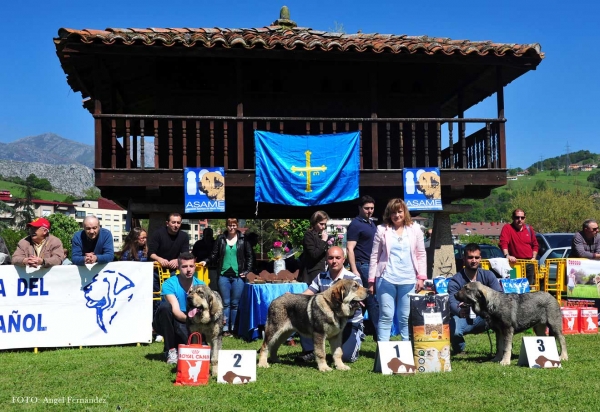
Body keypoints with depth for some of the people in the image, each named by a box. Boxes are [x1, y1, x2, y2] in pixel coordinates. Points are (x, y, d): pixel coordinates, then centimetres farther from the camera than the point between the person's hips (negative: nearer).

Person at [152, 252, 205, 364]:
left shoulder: (200, 285, -7)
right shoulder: (169, 284, -18)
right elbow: (175, 311, -29)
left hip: (189, 326, 2)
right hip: (166, 324, -2)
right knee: (165, 306, -33)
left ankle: (178, 345, 10)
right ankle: (170, 350, -18)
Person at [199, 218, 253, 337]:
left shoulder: (243, 239, 3)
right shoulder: (220, 239, 6)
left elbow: (250, 256, 5)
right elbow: (215, 255, 7)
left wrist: (247, 271, -2)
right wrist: (206, 261, -9)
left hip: (238, 276, -1)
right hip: (224, 275, 1)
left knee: (235, 303, 4)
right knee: (225, 303, 5)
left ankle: (234, 328, 11)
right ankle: (225, 329, 9)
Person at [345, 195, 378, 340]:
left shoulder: (371, 223, 17)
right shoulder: (355, 224, -8)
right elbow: (350, 248, -14)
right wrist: (354, 270, -20)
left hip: (374, 265, 8)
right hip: (363, 266, -8)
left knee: (367, 300, 11)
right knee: (373, 301, -7)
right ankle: (378, 334, -2)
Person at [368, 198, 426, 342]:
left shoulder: (415, 229, 7)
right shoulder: (382, 229, 3)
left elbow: (421, 254, 8)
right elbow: (374, 256, 4)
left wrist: (421, 277, 1)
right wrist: (371, 280, 1)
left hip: (408, 280, 1)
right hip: (386, 279, -1)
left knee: (406, 317, 6)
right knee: (386, 316, 0)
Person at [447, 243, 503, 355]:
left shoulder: (488, 275, -2)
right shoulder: (455, 281, -12)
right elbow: (452, 303, -28)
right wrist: (460, 311, -54)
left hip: (484, 317, 3)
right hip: (463, 319, -2)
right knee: (453, 329, -36)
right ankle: (459, 351, 1)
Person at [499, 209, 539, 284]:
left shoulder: (529, 229, 13)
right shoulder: (507, 228, -4)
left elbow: (535, 245, 21)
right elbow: (503, 243, -18)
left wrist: (534, 257, 8)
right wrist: (507, 255, -33)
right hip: (515, 262, -5)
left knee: (530, 285, 9)